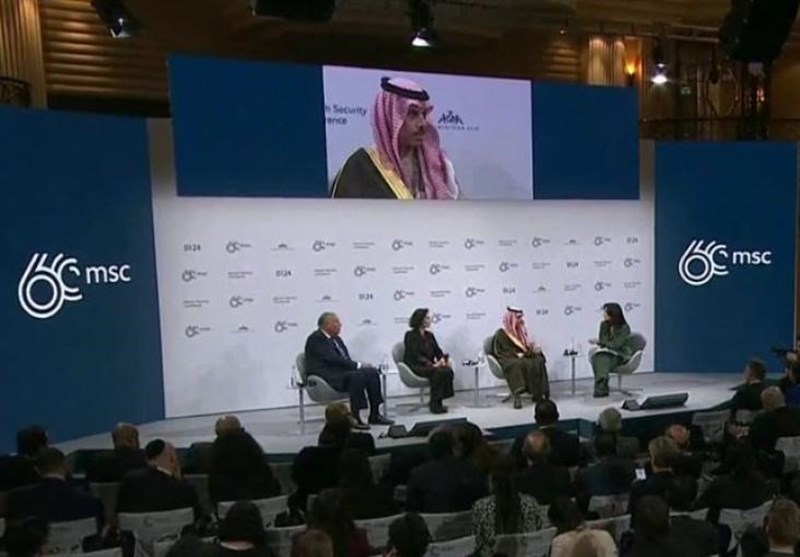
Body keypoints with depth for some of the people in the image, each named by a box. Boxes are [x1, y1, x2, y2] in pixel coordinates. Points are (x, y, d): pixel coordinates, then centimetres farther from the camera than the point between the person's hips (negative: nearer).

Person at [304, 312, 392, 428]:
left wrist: (359, 365, -7)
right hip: (325, 377, -9)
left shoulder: (336, 338, 18)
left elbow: (346, 359, 15)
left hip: (341, 371, 9)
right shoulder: (316, 339, -11)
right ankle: (354, 418, -26)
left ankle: (374, 415, -6)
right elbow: (333, 359, -20)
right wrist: (358, 365, -20)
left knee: (372, 372, -8)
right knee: (356, 376, -33)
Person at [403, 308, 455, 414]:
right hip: (415, 367, -6)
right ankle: (434, 404, -21)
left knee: (448, 370, -23)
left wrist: (442, 358, -14)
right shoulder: (410, 335, -4)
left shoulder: (429, 335, 16)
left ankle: (438, 402, -16)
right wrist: (432, 365, -25)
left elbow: (437, 351, 11)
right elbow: (415, 356, -15)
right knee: (438, 372, -32)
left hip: (429, 366, 6)